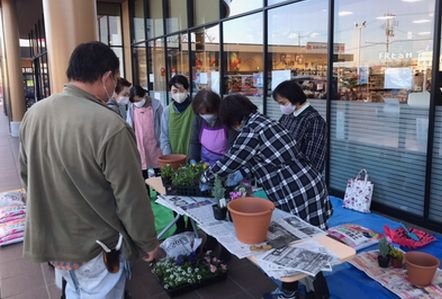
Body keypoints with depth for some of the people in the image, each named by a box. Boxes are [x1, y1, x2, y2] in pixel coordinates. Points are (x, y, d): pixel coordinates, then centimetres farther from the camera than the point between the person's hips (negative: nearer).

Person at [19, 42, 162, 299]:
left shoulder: (34, 113, -5)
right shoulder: (110, 126, -27)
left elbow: (26, 174, 8)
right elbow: (132, 198, -21)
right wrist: (149, 243, -6)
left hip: (48, 239, 6)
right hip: (94, 246, -6)